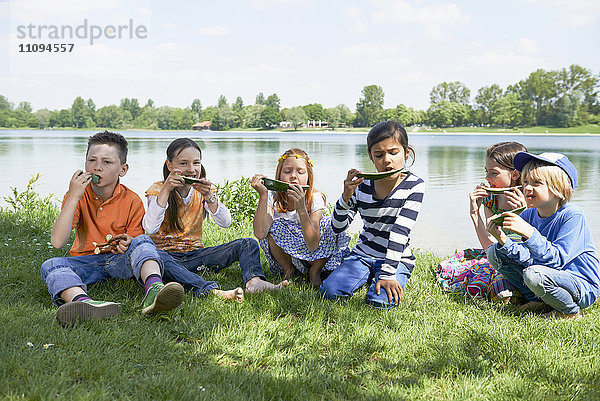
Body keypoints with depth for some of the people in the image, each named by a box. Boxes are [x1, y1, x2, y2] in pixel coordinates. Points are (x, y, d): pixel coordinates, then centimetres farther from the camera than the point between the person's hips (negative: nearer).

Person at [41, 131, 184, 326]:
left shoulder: (132, 201, -4)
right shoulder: (78, 196, -3)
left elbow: (137, 241, 2)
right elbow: (57, 242, -15)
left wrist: (127, 244, -24)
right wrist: (73, 198, -21)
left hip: (120, 261, -1)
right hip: (87, 263, 1)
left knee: (143, 241, -28)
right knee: (50, 266, -27)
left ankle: (154, 289, -59)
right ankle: (84, 302, -59)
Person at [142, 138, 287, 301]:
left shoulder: (203, 190, 5)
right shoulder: (158, 189, -4)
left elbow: (225, 223, -8)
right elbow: (150, 229, -22)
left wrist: (208, 196, -22)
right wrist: (166, 190, -25)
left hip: (195, 254, 4)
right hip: (167, 255, -4)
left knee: (247, 244, -11)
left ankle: (253, 280, -44)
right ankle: (213, 291, -56)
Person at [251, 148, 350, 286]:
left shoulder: (315, 198, -19)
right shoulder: (273, 197, -16)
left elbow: (313, 246, -31)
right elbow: (260, 233, -33)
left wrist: (301, 209, -43)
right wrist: (263, 195, -37)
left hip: (312, 258, 0)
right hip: (285, 256, 1)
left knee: (332, 226, -25)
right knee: (274, 226, -27)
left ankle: (315, 271, -3)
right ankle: (287, 269, -3)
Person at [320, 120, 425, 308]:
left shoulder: (414, 186, -10)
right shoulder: (362, 185, -2)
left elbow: (400, 232, -19)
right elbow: (338, 227, -1)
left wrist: (388, 274, -25)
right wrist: (346, 196, -20)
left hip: (398, 259, -3)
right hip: (363, 254, 3)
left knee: (380, 301, -28)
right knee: (330, 290, -18)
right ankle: (366, 278, 10)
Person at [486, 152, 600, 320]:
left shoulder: (572, 215, -21)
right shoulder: (528, 215, -2)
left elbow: (556, 259, -30)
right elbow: (527, 257, -6)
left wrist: (529, 232, -39)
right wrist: (503, 240, -22)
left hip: (584, 288, -7)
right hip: (548, 274, 7)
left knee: (534, 274, -37)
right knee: (494, 251, 0)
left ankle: (571, 312, -8)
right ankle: (537, 300, 6)